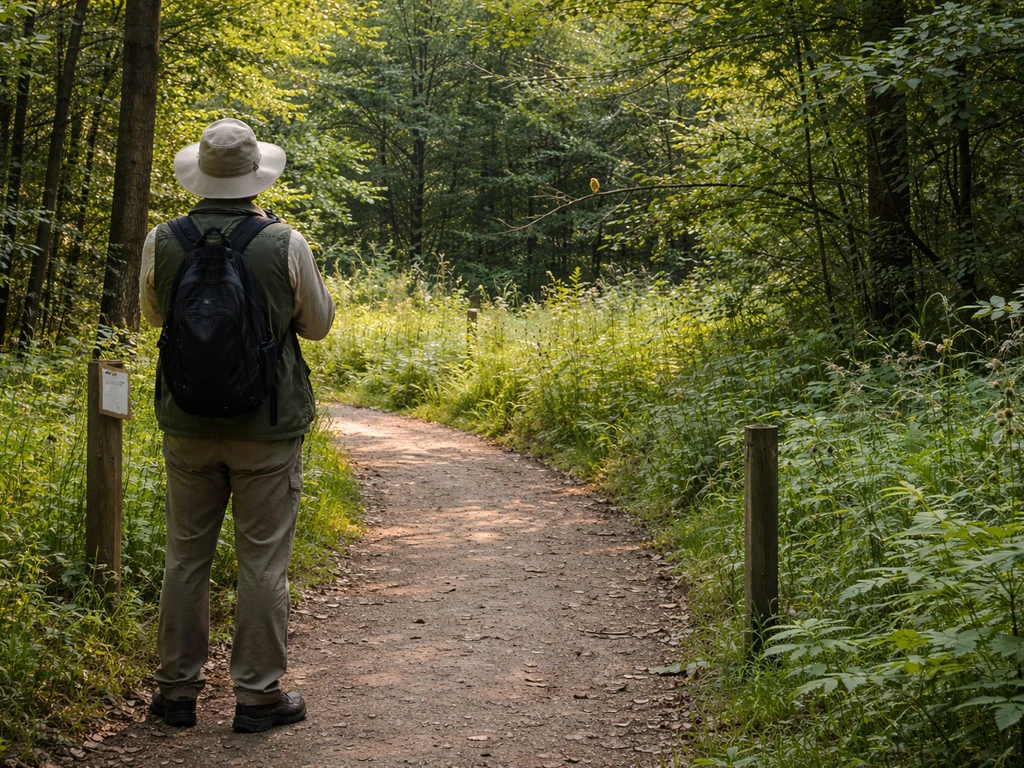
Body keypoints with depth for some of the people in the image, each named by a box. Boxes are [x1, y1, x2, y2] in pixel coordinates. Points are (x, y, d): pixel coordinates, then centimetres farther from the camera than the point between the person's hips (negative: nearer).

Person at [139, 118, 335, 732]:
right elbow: (317, 324, 2)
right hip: (267, 427, -2)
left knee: (186, 557, 13)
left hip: (188, 423, 3)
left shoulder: (162, 242, -6)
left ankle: (178, 690, 20)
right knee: (263, 561, 5)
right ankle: (258, 695, 10)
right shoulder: (286, 245, -13)